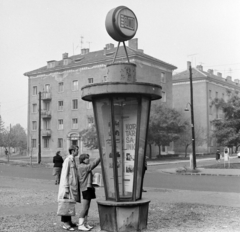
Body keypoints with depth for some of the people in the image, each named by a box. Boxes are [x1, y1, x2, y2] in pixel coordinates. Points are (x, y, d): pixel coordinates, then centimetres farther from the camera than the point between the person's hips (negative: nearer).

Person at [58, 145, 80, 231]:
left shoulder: (72, 160, 15)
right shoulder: (67, 160, -14)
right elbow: (64, 174, -17)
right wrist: (66, 187, -20)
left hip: (73, 185, 9)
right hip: (69, 185, -9)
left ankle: (69, 221, 21)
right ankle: (65, 224, 0)